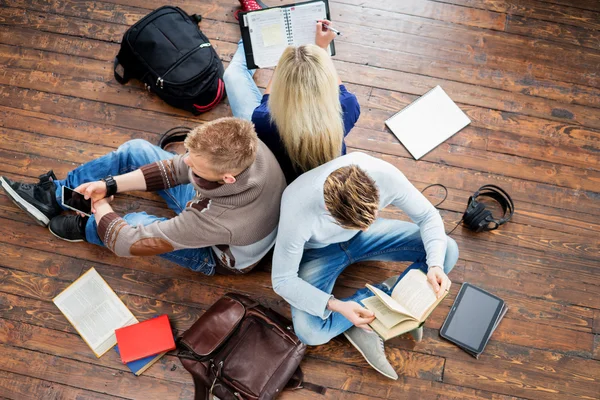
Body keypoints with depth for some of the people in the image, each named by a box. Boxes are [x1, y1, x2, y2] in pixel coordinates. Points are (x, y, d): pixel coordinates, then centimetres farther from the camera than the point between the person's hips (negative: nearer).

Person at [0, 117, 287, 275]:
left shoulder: (217, 218, -47)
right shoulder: (243, 148, -30)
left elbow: (128, 242, -35)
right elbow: (177, 168, -14)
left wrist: (101, 208, -14)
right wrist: (110, 185, -17)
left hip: (221, 255, -5)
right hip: (211, 201, 6)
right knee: (136, 150, -5)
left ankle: (85, 228, 18)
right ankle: (55, 194, 12)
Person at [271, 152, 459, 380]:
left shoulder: (385, 175, -32)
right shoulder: (298, 211, -39)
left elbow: (428, 216, -15)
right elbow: (282, 280, -26)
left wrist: (435, 265, -32)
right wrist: (335, 306, -39)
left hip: (363, 240, 3)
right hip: (319, 251, -2)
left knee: (447, 251, -13)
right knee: (309, 332, -27)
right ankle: (386, 293, -6)